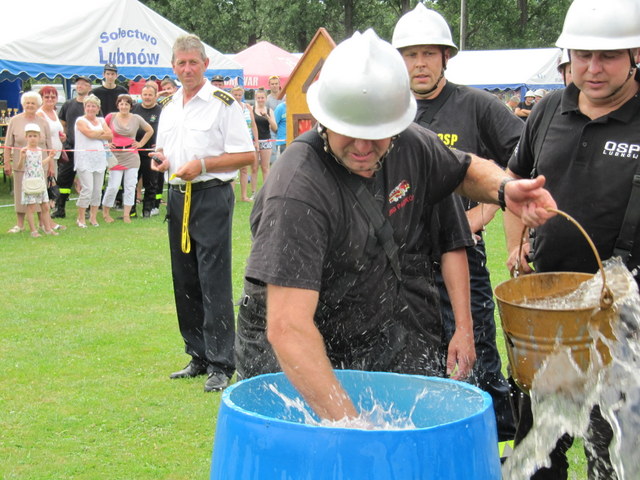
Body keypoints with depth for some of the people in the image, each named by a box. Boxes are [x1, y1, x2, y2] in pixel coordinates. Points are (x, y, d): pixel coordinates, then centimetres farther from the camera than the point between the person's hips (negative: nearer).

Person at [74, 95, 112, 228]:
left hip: (99, 157, 5)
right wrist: (102, 131, 1)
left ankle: (93, 217, 15)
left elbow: (110, 136, 3)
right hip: (84, 158, -5)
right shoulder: (81, 121, 0)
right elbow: (90, 133, -16)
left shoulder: (101, 121, 16)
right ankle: (81, 218, 0)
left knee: (98, 189, 4)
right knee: (87, 188, -12)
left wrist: (95, 135, -8)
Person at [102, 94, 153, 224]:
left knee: (130, 186, 0)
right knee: (113, 186, -4)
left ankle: (126, 214, 8)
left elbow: (150, 131, 17)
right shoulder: (111, 117, -1)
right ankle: (105, 212, 13)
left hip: (132, 156, 2)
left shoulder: (136, 119, 3)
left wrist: (141, 143, 11)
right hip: (115, 155, -2)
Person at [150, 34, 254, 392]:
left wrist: (202, 165, -18)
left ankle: (221, 365, -4)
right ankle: (199, 357, 22)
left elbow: (247, 155, -10)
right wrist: (160, 162, 2)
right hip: (178, 198, 7)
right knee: (185, 282, 11)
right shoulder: (169, 108, 15)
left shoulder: (223, 103, -7)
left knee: (215, 283, -8)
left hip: (212, 196, -7)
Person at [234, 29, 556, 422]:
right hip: (291, 360, -5)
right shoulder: (298, 189, -27)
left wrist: (504, 189, -5)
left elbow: (468, 170, 19)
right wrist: (349, 422, -40)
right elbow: (287, 327, -34)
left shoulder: (411, 146, -5)